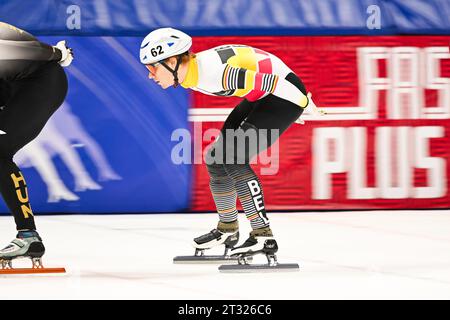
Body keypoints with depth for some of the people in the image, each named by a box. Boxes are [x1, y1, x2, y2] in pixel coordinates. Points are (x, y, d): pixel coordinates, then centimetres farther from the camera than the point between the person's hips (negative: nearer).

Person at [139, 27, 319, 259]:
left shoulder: (212, 72, -32)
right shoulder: (191, 74, -2)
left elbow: (268, 81, -27)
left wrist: (304, 103, -15)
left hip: (284, 91, -9)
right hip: (263, 98, 9)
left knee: (234, 160, -17)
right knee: (216, 159, 9)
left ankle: (263, 236, -14)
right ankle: (227, 230, 27)